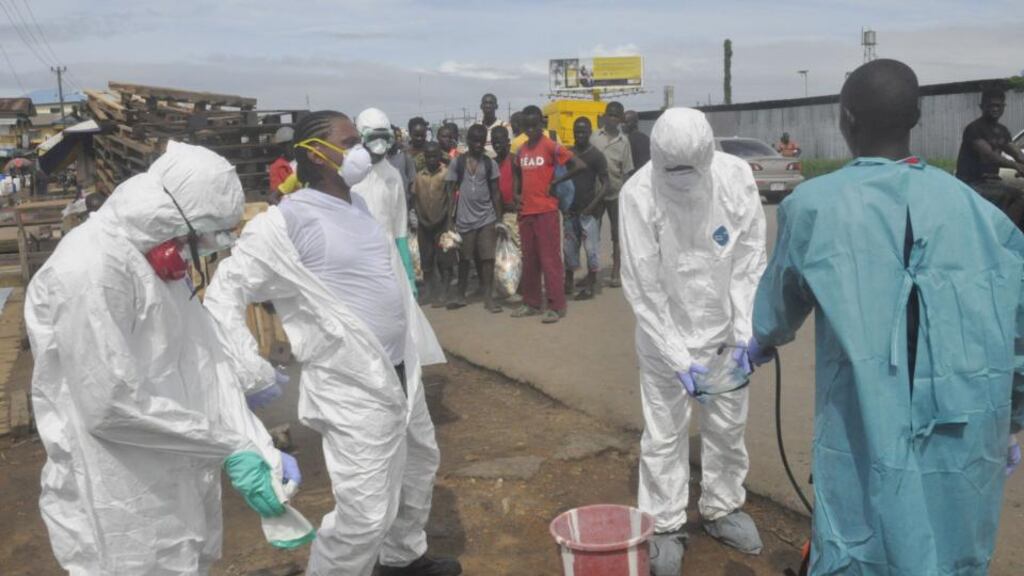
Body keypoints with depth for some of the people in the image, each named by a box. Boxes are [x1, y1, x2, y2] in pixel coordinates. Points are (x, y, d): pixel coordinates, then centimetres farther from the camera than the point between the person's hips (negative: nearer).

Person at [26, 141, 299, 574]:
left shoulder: (160, 260, 7)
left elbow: (206, 364, 3)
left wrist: (260, 449, -6)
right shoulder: (91, 270, -22)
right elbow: (111, 404, -25)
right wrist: (229, 446, -19)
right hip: (122, 508, -8)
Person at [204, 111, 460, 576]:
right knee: (365, 513, -7)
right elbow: (223, 296, -13)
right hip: (352, 388, -9)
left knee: (419, 465, 25)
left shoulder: (359, 205, 8)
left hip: (399, 374, 9)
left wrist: (416, 350, 21)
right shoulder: (285, 222, -16)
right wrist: (251, 373, -20)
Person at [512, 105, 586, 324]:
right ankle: (531, 303, 20)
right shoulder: (521, 150, 11)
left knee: (550, 258, -5)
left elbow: (579, 166, -14)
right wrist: (517, 192, 12)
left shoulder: (551, 147, -9)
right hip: (526, 212, 7)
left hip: (546, 211, -7)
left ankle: (556, 306, 0)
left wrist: (555, 182, -11)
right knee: (529, 259, 11)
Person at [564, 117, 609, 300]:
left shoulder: (596, 155, -5)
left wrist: (592, 206, -16)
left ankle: (590, 285, 6)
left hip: (588, 210, -5)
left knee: (591, 248, -1)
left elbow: (605, 185, -8)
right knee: (569, 248, 11)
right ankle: (568, 282, 23)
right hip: (570, 210, 5)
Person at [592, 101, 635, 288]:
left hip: (616, 193, -1)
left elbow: (627, 171, 2)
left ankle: (616, 273, 11)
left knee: (617, 235, 5)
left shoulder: (623, 141, 1)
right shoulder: (595, 138, 2)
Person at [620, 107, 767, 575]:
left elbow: (749, 261, -8)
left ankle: (722, 508, 38)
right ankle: (665, 526, 25)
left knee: (728, 428, 16)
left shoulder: (736, 177, -16)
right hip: (665, 335, -2)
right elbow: (643, 288, -18)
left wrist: (746, 334, -12)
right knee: (664, 435, 7)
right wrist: (679, 358, -18)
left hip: (725, 331, 3)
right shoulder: (638, 194, -22)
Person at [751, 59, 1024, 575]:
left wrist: (763, 341, 32)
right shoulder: (972, 205, 1)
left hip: (871, 443, -3)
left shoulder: (814, 204, -7)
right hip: (968, 445, 4)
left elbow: (782, 301, 10)